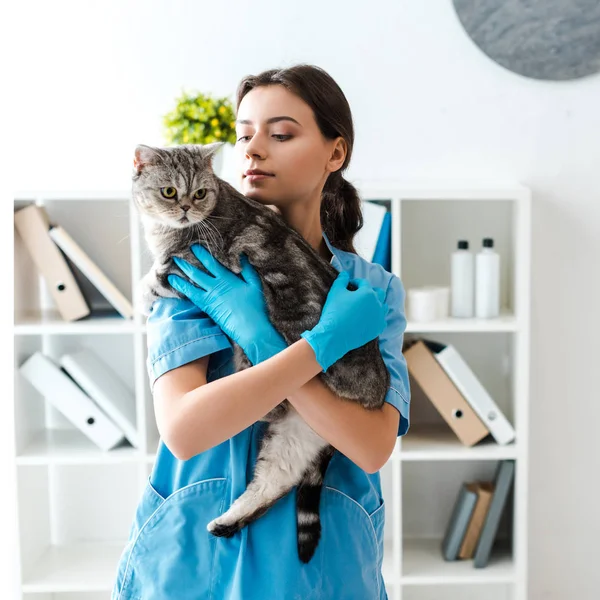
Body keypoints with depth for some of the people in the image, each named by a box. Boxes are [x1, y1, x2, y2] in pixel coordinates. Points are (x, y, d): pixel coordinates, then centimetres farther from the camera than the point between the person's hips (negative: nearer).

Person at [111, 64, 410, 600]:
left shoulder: (375, 289, -3)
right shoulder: (196, 266, -8)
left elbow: (372, 446, -17)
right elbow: (182, 428, -22)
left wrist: (256, 332, -23)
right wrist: (325, 340, -24)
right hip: (195, 552, -1)